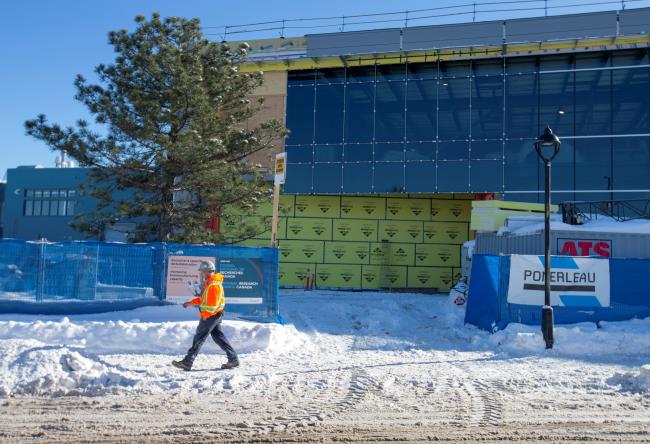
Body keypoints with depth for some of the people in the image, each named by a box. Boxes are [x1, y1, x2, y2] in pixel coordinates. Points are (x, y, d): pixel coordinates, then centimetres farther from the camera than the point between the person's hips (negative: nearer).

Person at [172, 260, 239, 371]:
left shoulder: (214, 284, -18)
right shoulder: (210, 283, 16)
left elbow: (213, 302, -24)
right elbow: (204, 298, 24)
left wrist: (205, 314, -22)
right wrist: (191, 303, 18)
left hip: (211, 315, -10)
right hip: (214, 316, 10)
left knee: (199, 338, -4)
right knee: (219, 337, 12)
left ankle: (187, 362, 1)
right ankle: (233, 359, 13)